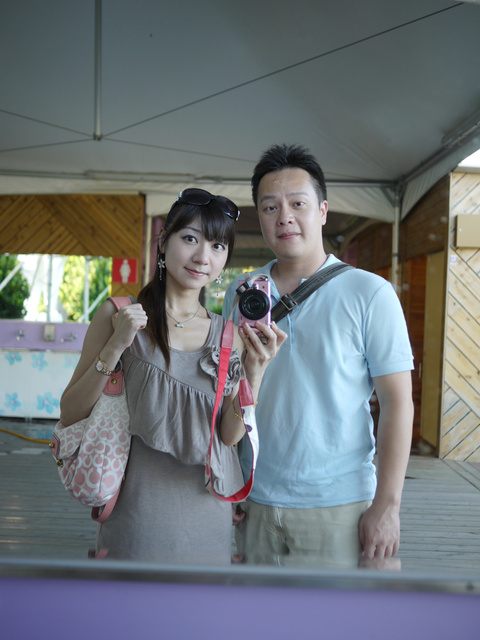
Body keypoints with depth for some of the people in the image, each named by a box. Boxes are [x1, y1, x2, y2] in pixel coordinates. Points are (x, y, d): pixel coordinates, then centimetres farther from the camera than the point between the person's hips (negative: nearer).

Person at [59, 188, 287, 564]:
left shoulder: (230, 335, 3)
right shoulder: (119, 315, -4)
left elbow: (229, 437, -4)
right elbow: (71, 416, -5)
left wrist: (255, 374, -20)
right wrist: (115, 347, -18)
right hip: (139, 510, -2)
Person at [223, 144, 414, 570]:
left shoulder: (370, 294, -6)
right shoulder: (238, 294, 5)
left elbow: (397, 402, -7)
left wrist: (387, 505, -11)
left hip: (340, 509, -3)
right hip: (253, 503, 4)